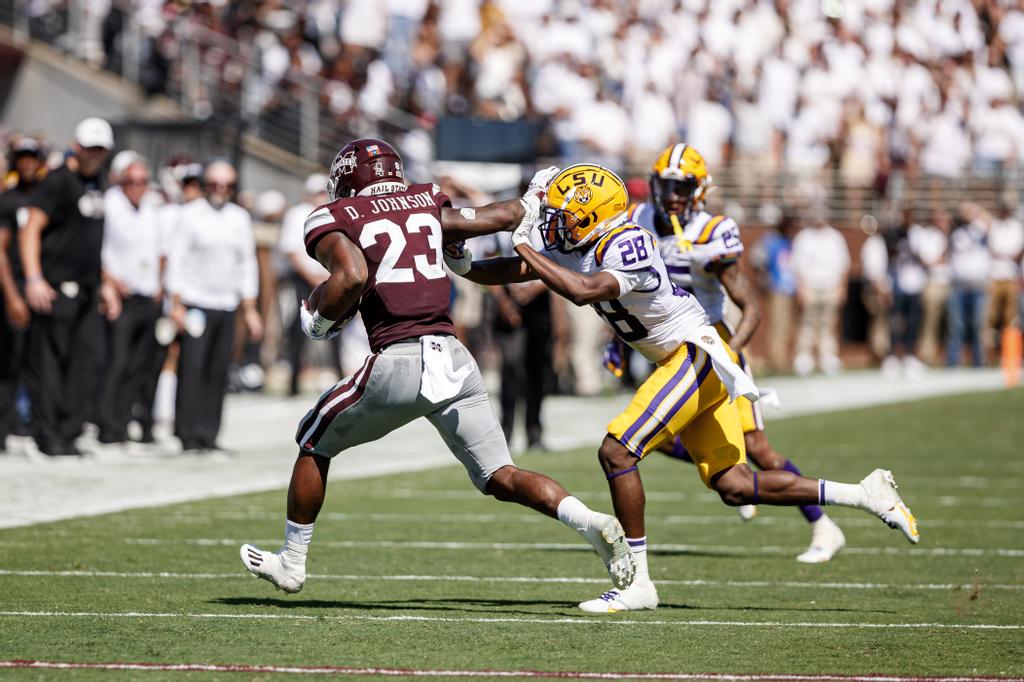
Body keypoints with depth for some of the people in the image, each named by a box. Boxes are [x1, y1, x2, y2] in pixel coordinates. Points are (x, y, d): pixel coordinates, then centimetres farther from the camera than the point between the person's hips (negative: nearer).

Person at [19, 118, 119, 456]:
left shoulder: (98, 182, 16)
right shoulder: (58, 181, -8)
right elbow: (30, 230, -13)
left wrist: (105, 284, 24)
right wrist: (33, 279, -22)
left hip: (87, 289, 8)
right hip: (56, 288, -8)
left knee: (83, 363, 4)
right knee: (48, 360, -5)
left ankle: (68, 434, 8)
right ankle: (48, 434, -3)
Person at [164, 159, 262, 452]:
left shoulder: (240, 218, 13)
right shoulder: (190, 214, 0)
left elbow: (247, 264, 17)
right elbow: (176, 259, -2)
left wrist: (250, 309, 13)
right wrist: (176, 304, -9)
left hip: (226, 305, 4)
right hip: (195, 303, -4)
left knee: (218, 372, 1)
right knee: (192, 367, -12)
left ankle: (208, 434, 5)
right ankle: (189, 435, -10)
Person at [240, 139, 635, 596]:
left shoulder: (333, 221, 3)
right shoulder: (425, 207, 18)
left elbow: (352, 276, -16)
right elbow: (503, 216, 25)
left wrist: (319, 317, 3)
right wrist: (532, 202, 47)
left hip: (399, 360, -4)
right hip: (454, 359, 4)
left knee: (316, 443, 21)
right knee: (501, 477, 9)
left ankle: (291, 563, 29)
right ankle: (593, 524, -14)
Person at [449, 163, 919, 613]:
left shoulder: (626, 245, -22)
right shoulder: (572, 246, 6)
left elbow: (583, 291, -37)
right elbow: (511, 272, 11)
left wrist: (527, 250, -27)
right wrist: (461, 266, -5)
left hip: (697, 355, -10)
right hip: (683, 363, 10)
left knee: (616, 452, -16)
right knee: (733, 486, 8)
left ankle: (637, 582, -11)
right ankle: (866, 495, 14)